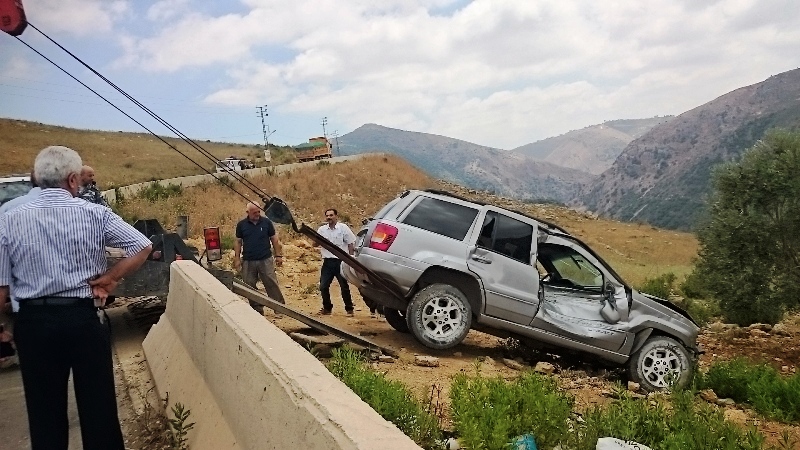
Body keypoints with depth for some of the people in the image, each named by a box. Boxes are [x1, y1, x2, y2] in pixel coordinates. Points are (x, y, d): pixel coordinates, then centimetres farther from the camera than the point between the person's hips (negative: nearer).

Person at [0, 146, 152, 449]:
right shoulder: (94, 214, -6)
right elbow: (143, 247, -6)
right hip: (84, 319, -1)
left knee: (44, 411, 13)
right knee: (98, 404, 11)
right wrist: (109, 279, 0)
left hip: (34, 323, 1)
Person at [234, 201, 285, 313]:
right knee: (250, 286, 7)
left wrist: (278, 255, 2)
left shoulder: (267, 222, -1)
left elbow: (274, 239, 5)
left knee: (272, 284, -2)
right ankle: (257, 309, 19)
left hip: (266, 260, -2)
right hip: (248, 261, 2)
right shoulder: (241, 224, 2)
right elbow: (238, 242, 8)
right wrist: (237, 258, 3)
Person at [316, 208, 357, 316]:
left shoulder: (343, 228, 0)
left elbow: (351, 243, 0)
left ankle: (349, 309, 11)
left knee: (344, 287, 1)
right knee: (323, 286, 1)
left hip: (340, 261, -3)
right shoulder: (322, 229, 9)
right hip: (328, 262, 4)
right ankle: (327, 308, 17)